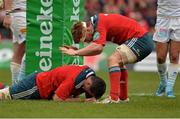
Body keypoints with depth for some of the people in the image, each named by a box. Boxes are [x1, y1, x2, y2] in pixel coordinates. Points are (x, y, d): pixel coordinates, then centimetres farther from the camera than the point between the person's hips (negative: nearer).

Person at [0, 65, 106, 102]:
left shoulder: (91, 78, -13)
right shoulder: (72, 80, -38)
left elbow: (91, 95, 5)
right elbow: (57, 99, -34)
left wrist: (92, 98, -18)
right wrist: (77, 100, -28)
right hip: (36, 83, -8)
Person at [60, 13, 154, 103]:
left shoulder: (99, 24, -17)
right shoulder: (97, 20, 13)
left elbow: (97, 47, -32)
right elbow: (98, 49, 13)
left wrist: (75, 53, -28)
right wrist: (75, 51, 4)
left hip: (139, 39, -11)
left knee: (113, 60, -20)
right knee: (118, 62, 26)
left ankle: (114, 97, -27)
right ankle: (123, 97, 31)